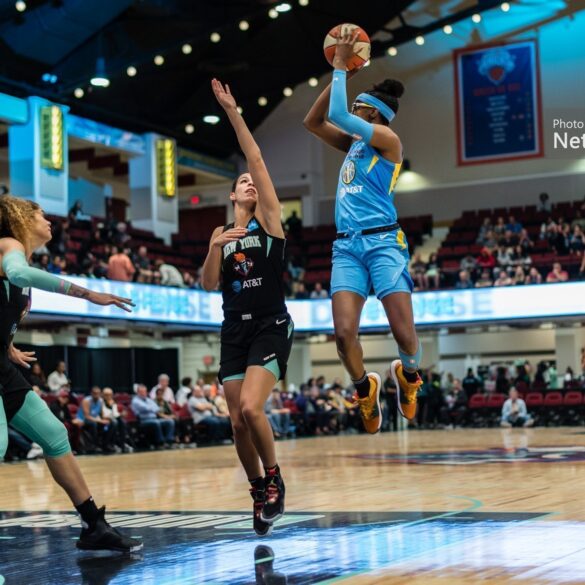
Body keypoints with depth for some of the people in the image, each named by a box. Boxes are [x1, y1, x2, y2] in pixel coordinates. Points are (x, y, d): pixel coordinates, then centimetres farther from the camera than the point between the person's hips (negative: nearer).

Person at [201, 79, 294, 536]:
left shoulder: (268, 218, 5)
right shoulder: (221, 232, 17)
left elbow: (257, 159, -5)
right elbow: (208, 284, 7)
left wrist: (233, 114, -8)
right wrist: (215, 249, -9)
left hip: (271, 327, -5)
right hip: (234, 330, 5)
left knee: (251, 409, -22)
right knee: (238, 422, 1)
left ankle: (274, 480, -1)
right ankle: (259, 490, 20)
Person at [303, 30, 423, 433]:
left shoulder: (388, 140, -1)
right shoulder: (354, 143, 20)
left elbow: (338, 115, -12)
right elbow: (313, 122, 18)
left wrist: (341, 68, -2)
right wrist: (338, 74, 12)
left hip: (382, 241, -6)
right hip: (346, 246, 6)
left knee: (405, 334, -10)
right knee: (344, 332, -10)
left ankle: (408, 374, 21)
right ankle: (364, 388, 15)